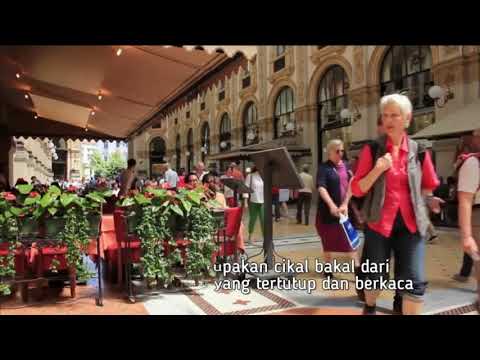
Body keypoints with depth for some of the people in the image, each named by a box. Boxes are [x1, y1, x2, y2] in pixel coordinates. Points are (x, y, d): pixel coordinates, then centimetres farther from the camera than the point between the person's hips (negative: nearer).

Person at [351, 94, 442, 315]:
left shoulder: (418, 151, 4)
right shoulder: (372, 149, -3)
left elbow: (427, 188, 17)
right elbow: (356, 189, -7)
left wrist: (430, 201, 0)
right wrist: (377, 170, -20)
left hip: (410, 224, 1)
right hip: (379, 223, -1)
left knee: (415, 282, -5)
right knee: (375, 277, 13)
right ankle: (369, 308, 44)